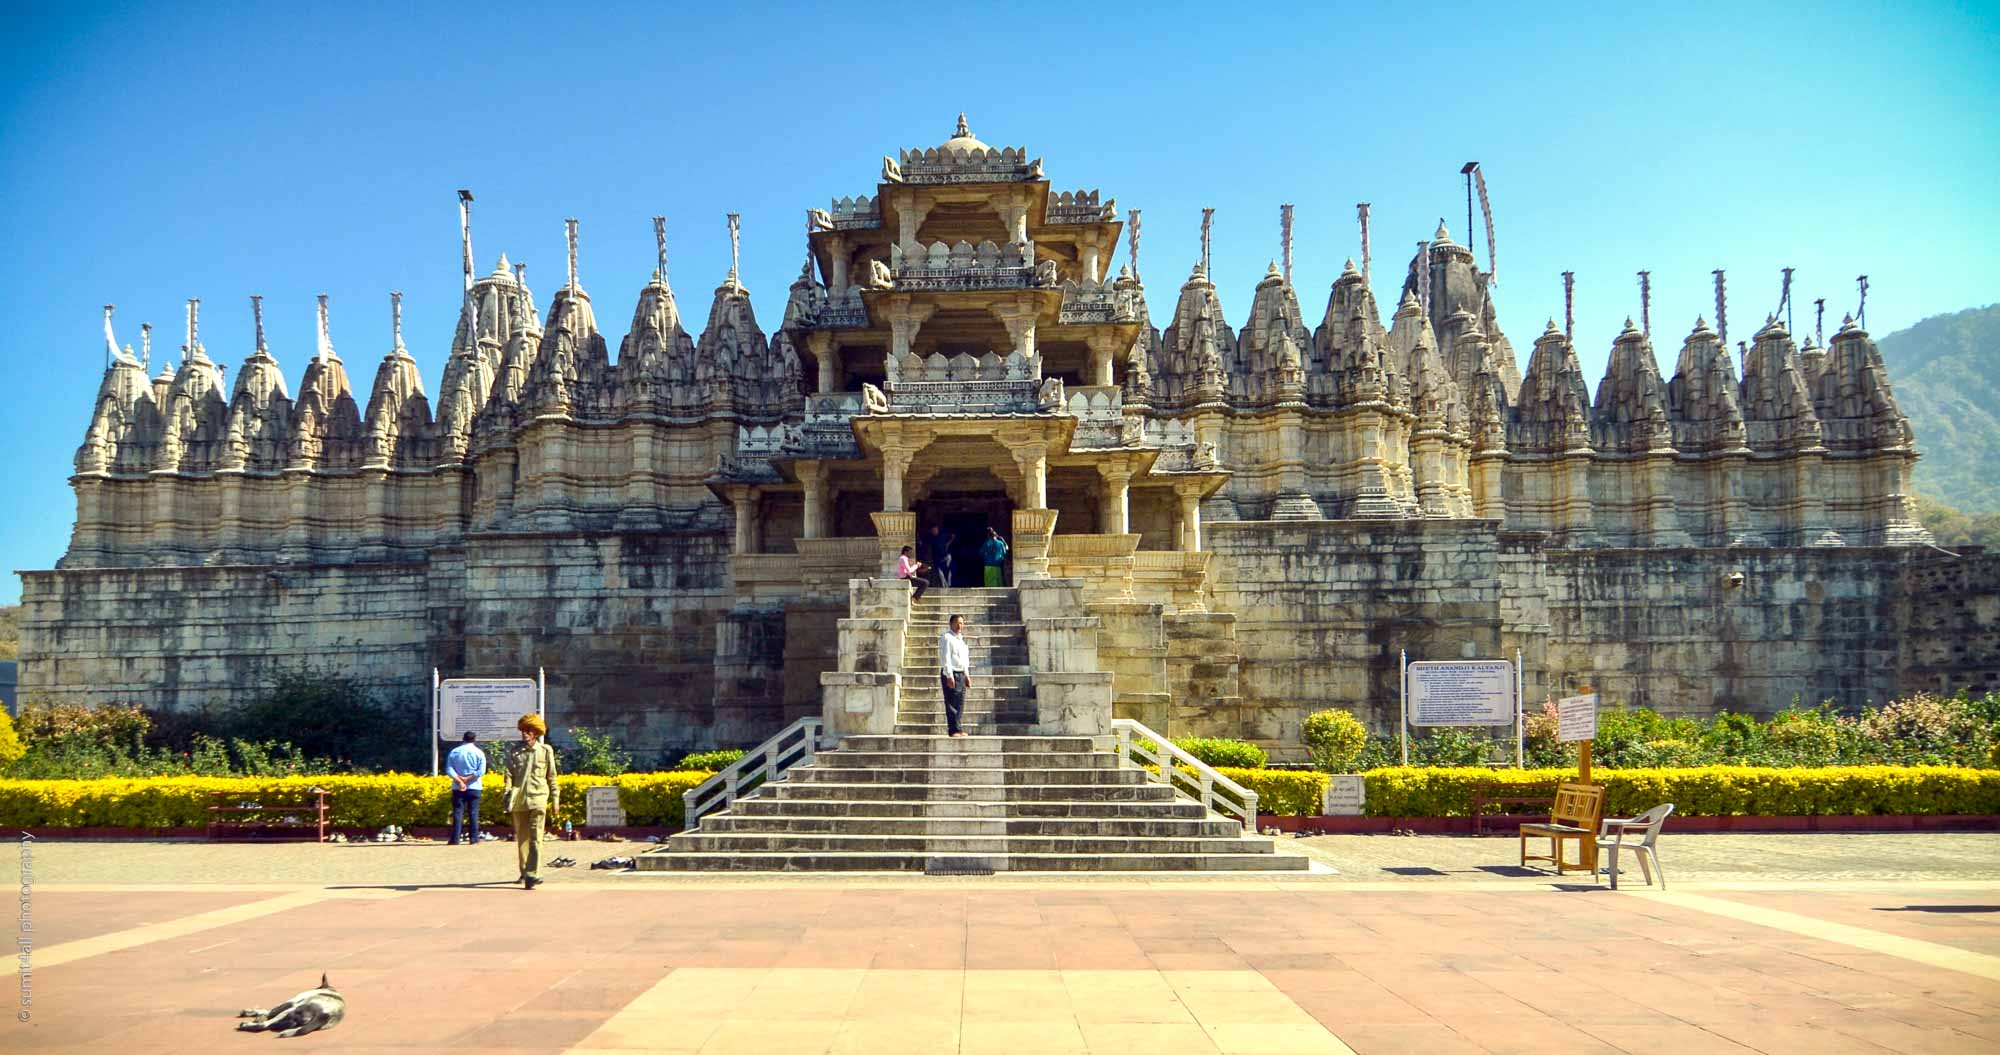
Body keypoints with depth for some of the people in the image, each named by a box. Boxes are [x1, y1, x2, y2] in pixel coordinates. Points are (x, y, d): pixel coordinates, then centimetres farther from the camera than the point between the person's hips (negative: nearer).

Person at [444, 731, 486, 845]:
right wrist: (467, 778, -10)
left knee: (457, 812, 1)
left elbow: (449, 769, -6)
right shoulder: (479, 753, 0)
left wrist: (459, 780, -12)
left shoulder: (454, 752, 5)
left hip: (458, 787, 1)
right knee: (473, 812, 3)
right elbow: (481, 771, -11)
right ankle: (474, 838, 1)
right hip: (474, 787, -1)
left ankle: (455, 839, -3)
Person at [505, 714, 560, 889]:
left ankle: (532, 875, -17)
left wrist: (555, 799, 11)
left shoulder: (546, 751, 7)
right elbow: (509, 776, 2)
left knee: (535, 839, -11)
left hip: (538, 799, -2)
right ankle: (524, 872, 26)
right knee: (521, 838, 11)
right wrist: (508, 798, -10)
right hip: (519, 800, 2)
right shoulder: (515, 752, 8)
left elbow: (552, 777, 11)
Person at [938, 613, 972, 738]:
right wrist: (949, 676, -21)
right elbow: (945, 658, -16)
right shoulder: (946, 638, -8)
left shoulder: (960, 639, 19)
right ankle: (954, 729, -8)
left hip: (961, 674, 9)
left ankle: (957, 729, 16)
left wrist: (967, 675, 21)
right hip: (951, 674, -9)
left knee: (960, 703, 10)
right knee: (952, 703, -8)